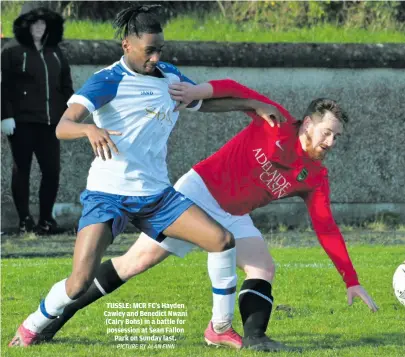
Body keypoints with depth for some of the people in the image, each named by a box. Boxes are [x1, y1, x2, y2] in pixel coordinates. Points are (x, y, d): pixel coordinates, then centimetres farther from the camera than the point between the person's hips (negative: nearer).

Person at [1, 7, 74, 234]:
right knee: (22, 169, 2)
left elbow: (66, 86, 15)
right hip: (22, 121, -4)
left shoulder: (55, 54, 14)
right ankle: (25, 220, 7)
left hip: (49, 122, 4)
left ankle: (46, 218, 12)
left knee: (52, 170, 0)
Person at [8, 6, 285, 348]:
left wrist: (251, 103, 15)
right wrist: (91, 129, -45)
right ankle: (30, 328, 10)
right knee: (80, 282, -18)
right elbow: (63, 126, -23)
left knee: (223, 240, -9)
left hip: (156, 194, 6)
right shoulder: (107, 82, -10)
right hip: (108, 194, -6)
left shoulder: (170, 76, 10)